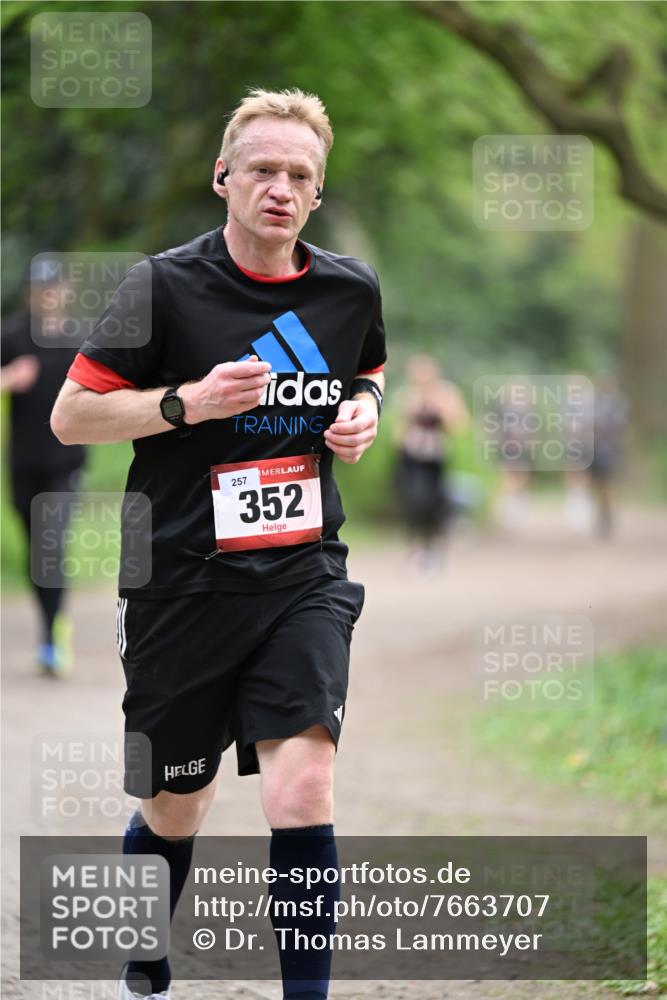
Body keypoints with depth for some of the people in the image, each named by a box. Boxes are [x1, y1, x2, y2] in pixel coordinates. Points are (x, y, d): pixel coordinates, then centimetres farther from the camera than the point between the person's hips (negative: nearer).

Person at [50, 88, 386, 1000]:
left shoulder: (351, 290, 3)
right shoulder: (166, 285, -9)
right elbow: (70, 415, -6)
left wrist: (364, 415, 2)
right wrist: (190, 402, -19)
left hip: (305, 574, 2)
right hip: (182, 583, -2)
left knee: (302, 792, -18)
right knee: (172, 813, 12)